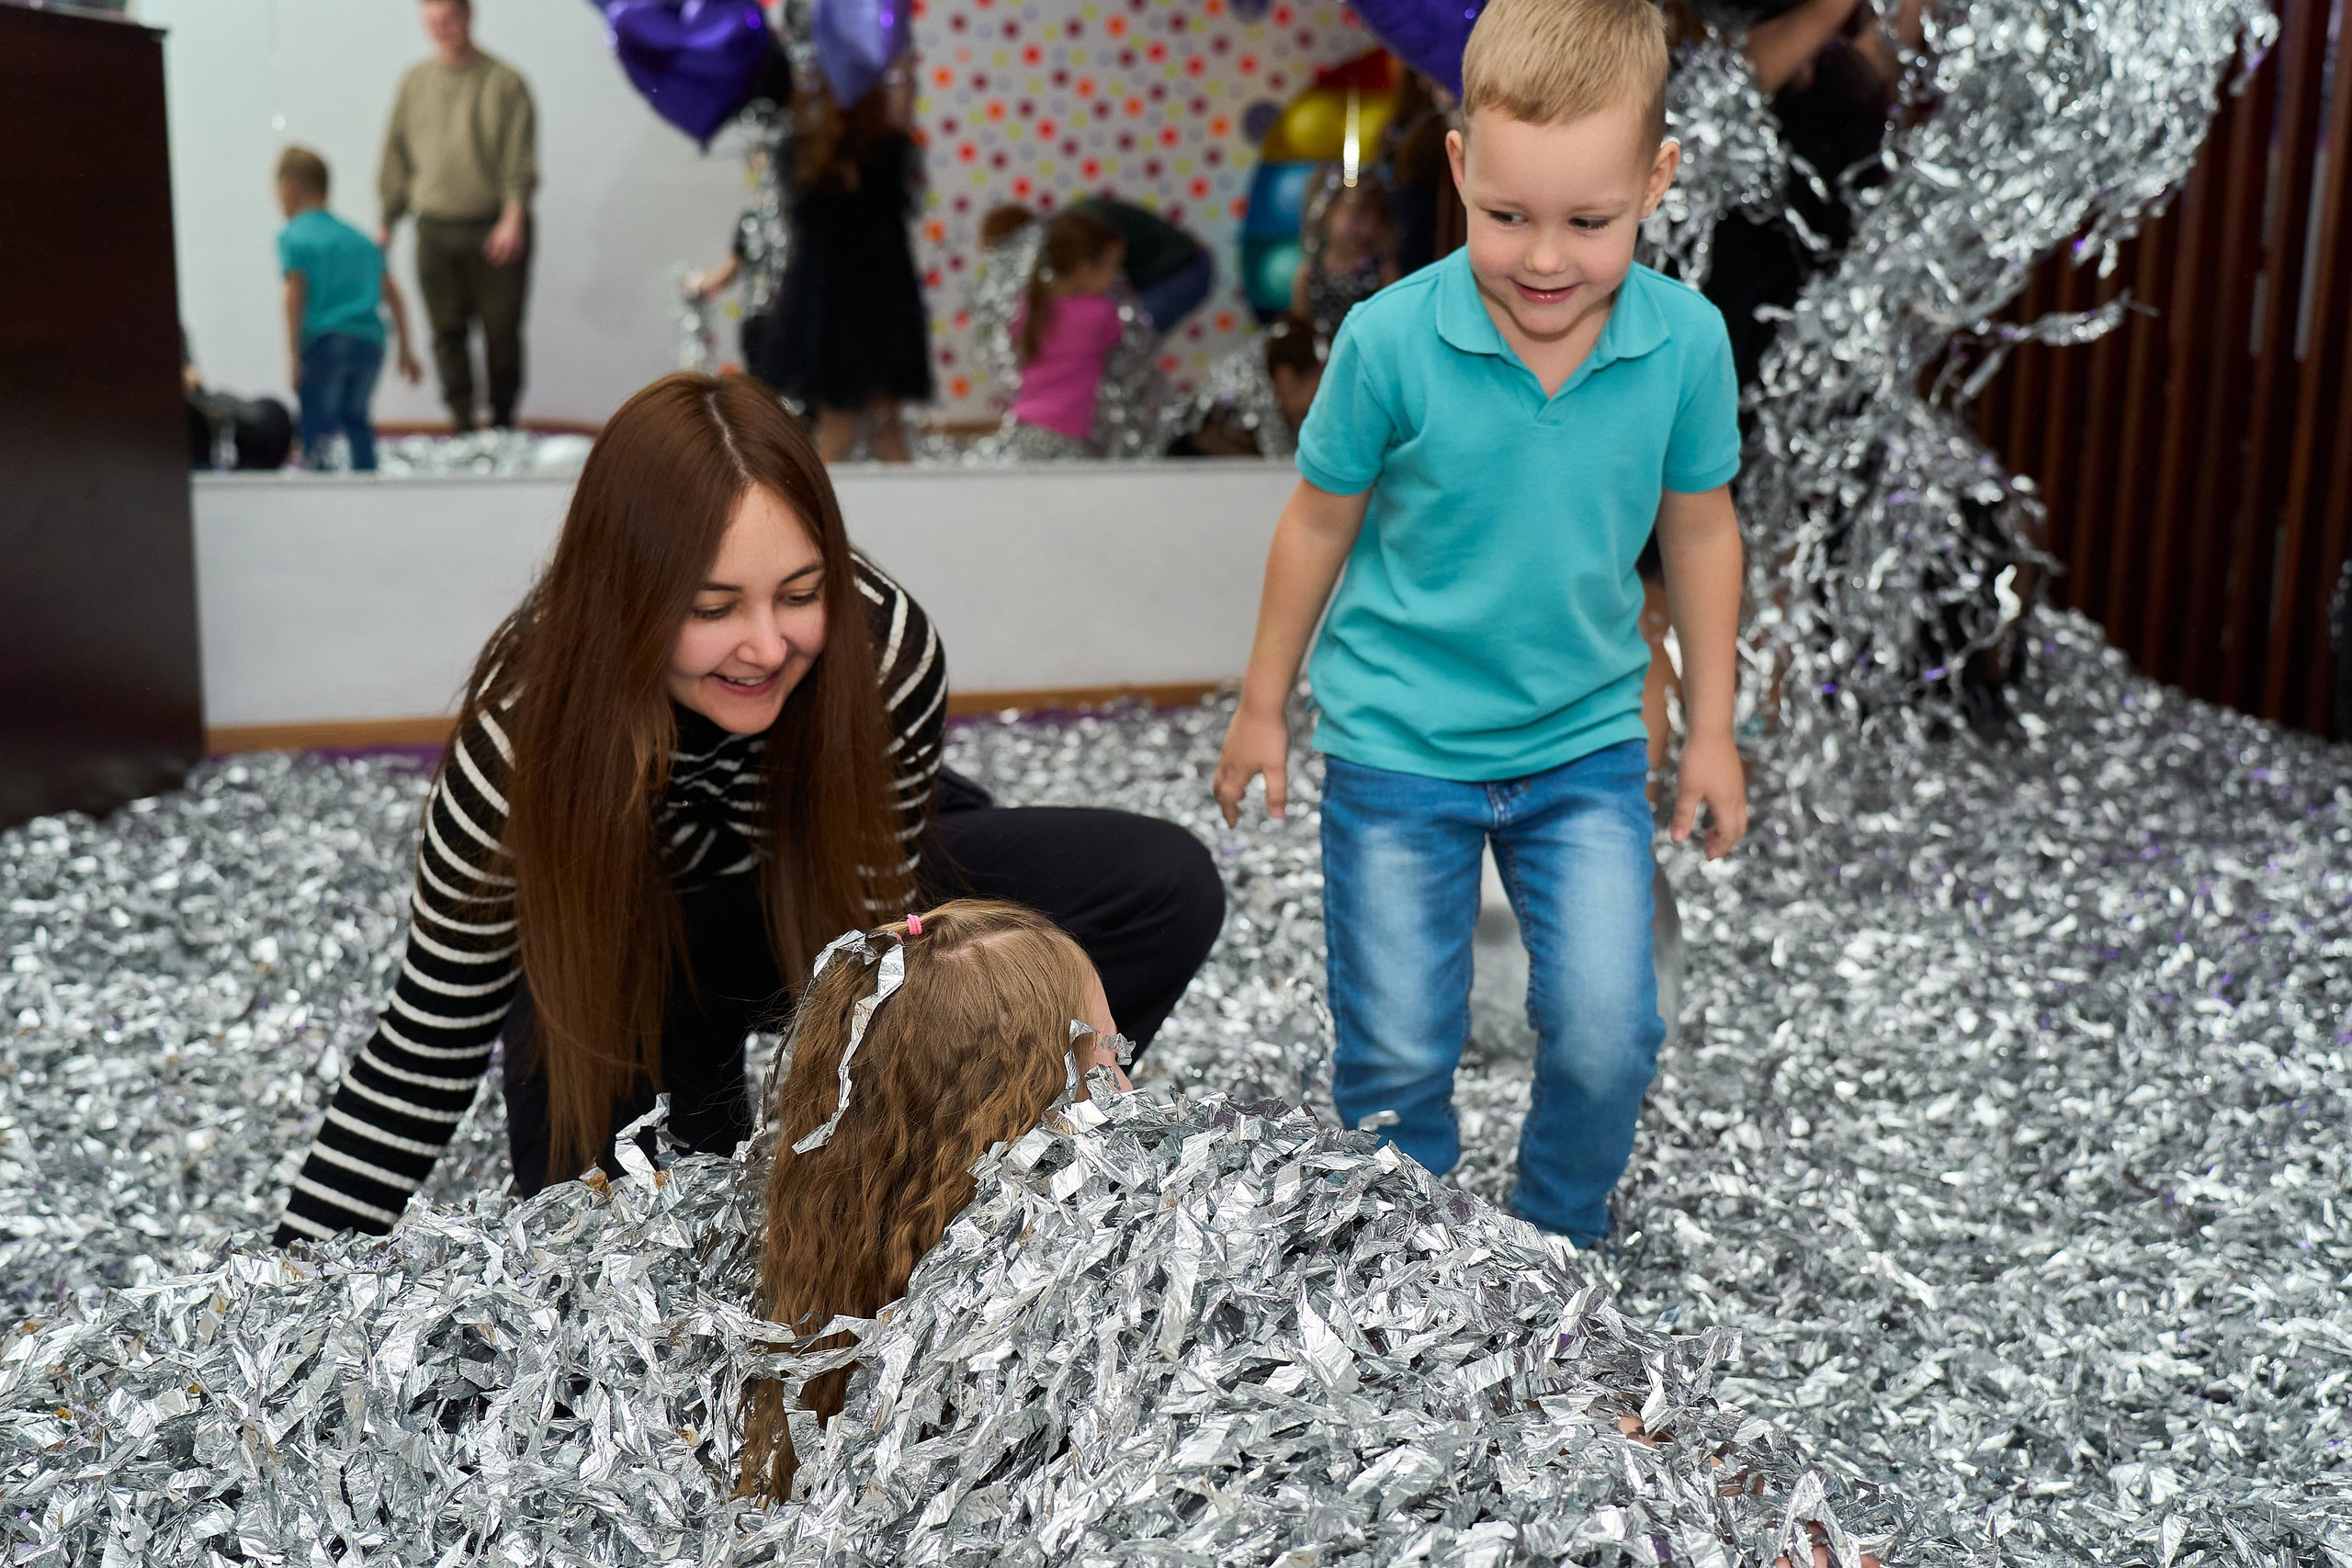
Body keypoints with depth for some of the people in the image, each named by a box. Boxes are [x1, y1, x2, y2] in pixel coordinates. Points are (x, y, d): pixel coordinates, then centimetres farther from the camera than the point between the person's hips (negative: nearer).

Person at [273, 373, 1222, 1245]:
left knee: (1167, 891, -17)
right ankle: (712, 1166, 15)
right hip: (635, 933, -1)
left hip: (823, 878, 2)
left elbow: (875, 938, -20)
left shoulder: (885, 647, -33)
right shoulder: (524, 736, -34)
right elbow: (430, 1046, -25)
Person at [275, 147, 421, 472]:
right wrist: (405, 349, 18)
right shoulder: (359, 237, 19)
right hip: (369, 339, 5)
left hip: (323, 340, -5)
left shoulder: (292, 237, 3)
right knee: (356, 418, 19)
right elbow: (392, 294, 14)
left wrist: (293, 354, -9)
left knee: (316, 426, -1)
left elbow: (295, 295, -9)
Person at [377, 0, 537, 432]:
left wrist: (513, 218, -18)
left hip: (494, 230, -3)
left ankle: (503, 422, 12)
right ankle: (462, 425, 7)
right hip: (435, 230, 3)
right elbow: (397, 155, 16)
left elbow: (520, 158, -6)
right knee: (447, 332, 2)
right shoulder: (415, 81, 11)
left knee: (501, 329, 0)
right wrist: (387, 223, 13)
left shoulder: (503, 81, -1)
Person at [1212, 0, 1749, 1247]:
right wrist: (1262, 708, 7)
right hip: (1399, 741, -1)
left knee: (1606, 1037, -2)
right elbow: (1320, 521, -2)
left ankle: (1562, 1248, 28)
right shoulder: (1391, 340, -17)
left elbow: (1698, 527, 5)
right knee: (1396, 1058, 6)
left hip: (1586, 741, 2)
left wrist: (1712, 731, 11)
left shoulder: (1687, 341, -11)